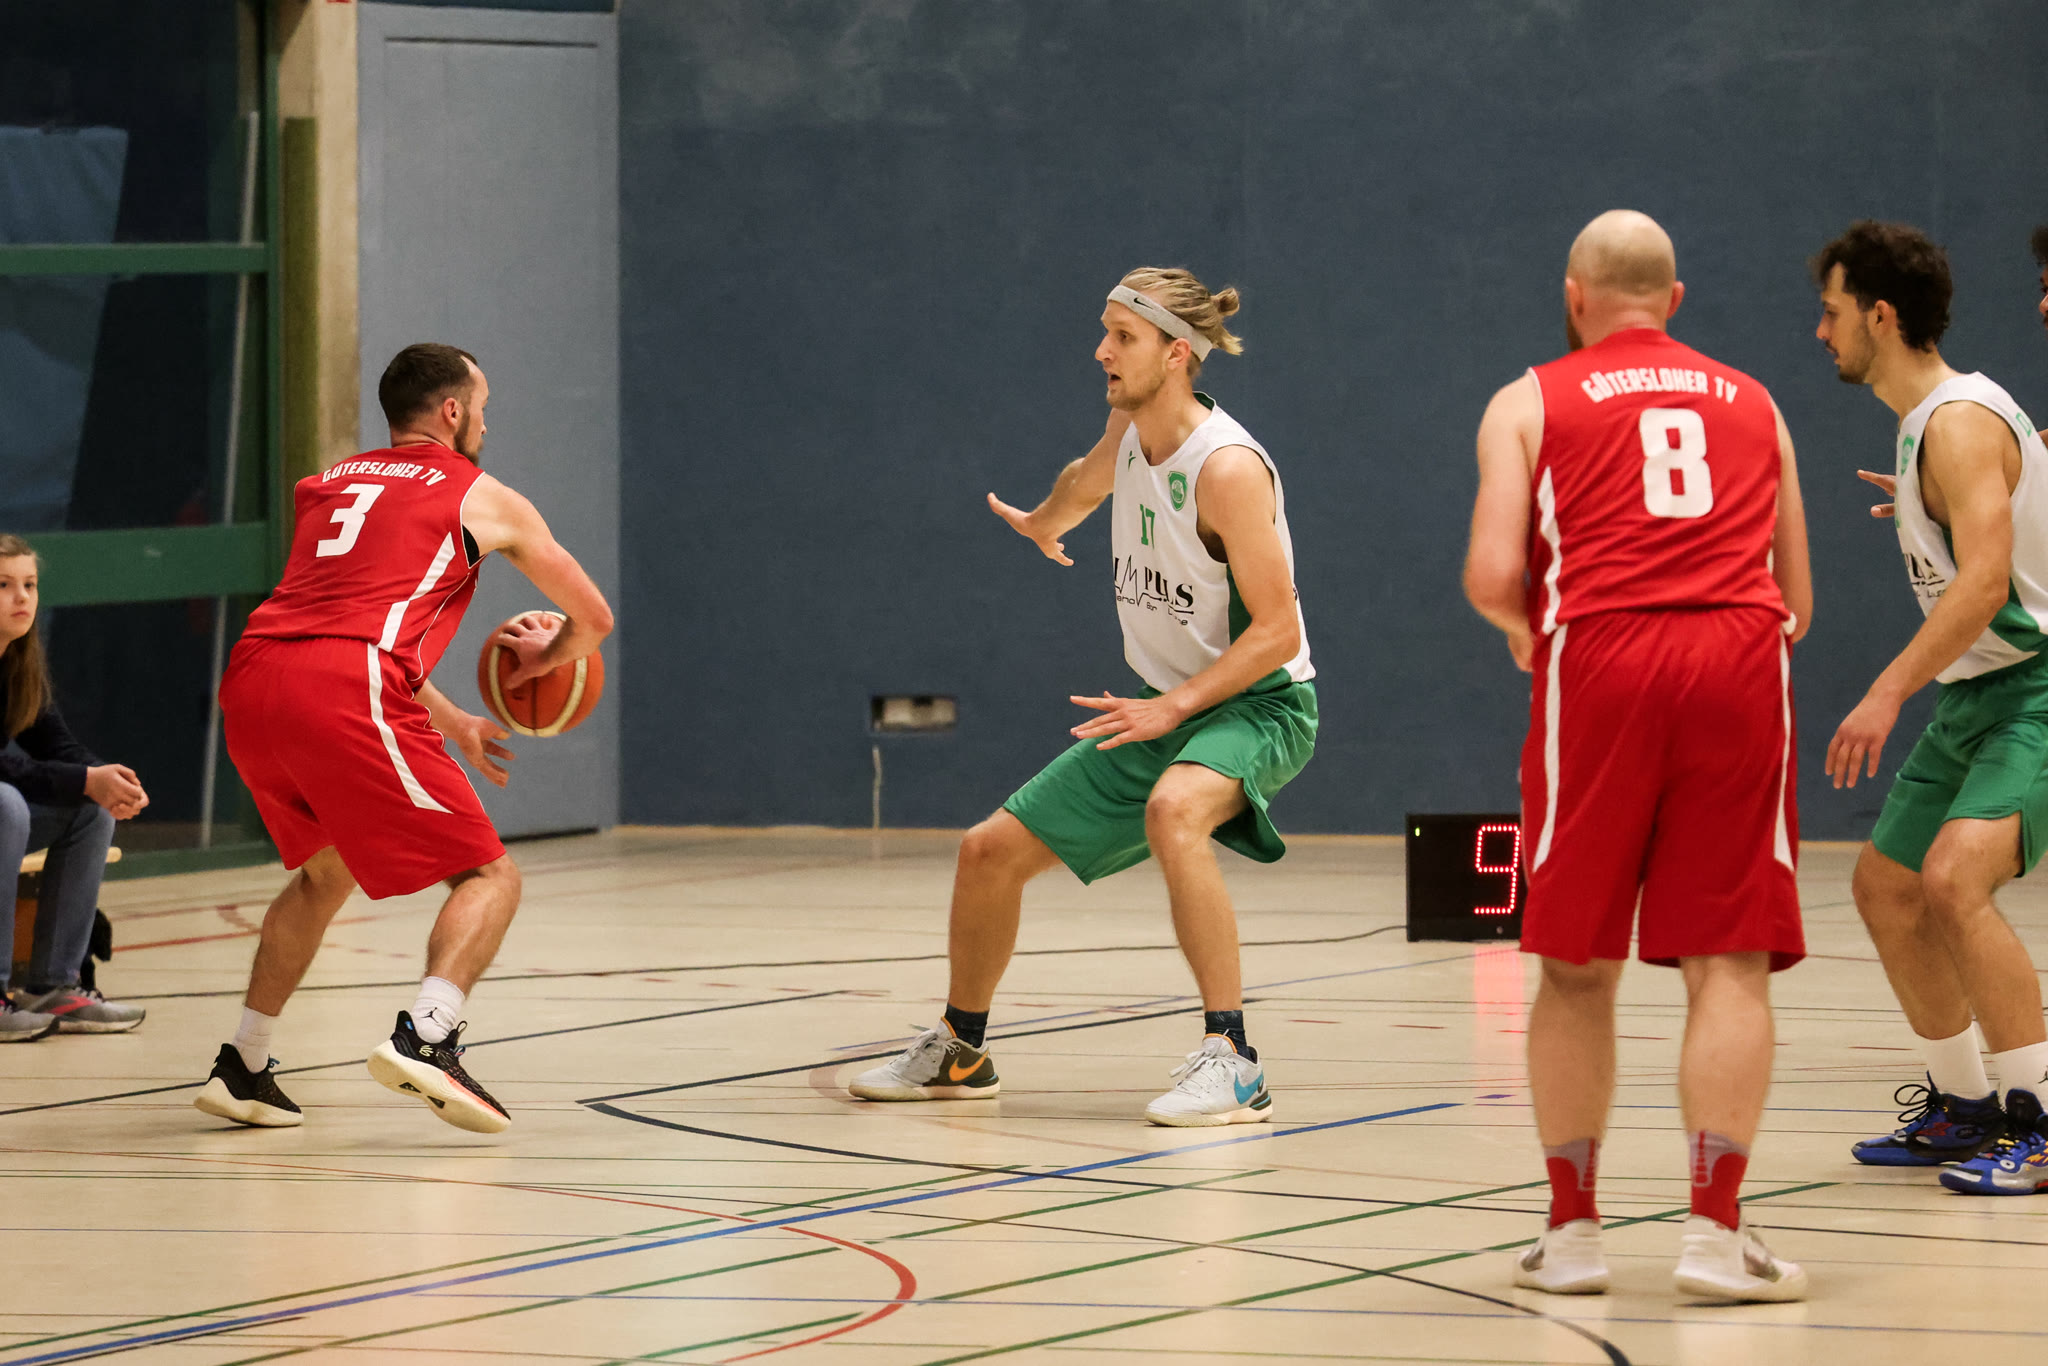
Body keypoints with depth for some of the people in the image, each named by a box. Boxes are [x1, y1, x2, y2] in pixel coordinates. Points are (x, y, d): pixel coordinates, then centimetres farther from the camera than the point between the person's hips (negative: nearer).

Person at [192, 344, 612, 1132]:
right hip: (345, 697, -6)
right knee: (489, 875, 4)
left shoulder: (330, 487, 32)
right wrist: (543, 660, 46)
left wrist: (452, 726, 49)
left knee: (325, 872, 30)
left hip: (249, 684, 6)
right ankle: (427, 1036, -21)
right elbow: (593, 618, 24)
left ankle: (242, 1068, 26)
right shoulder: (484, 501, 17)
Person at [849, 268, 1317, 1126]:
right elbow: (1091, 477, 27)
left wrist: (1173, 706, -30)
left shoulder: (1227, 469, -24)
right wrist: (1040, 522, 46)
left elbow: (1276, 631, -24)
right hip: (1167, 709, 8)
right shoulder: (1131, 425, -1)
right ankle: (958, 1053, 32)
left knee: (1173, 811, -41)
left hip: (1259, 705, -8)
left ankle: (1232, 1064, -37)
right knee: (991, 851, 8)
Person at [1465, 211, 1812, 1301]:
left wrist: (1519, 626, 22)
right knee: (1730, 966, 0)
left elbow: (1493, 575, 0)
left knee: (1578, 969, 9)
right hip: (1743, 653, 1)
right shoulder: (1753, 405, 22)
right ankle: (1715, 1231, -8)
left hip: (1600, 653, -1)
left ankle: (1571, 1229, 10)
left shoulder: (1531, 404, 13)